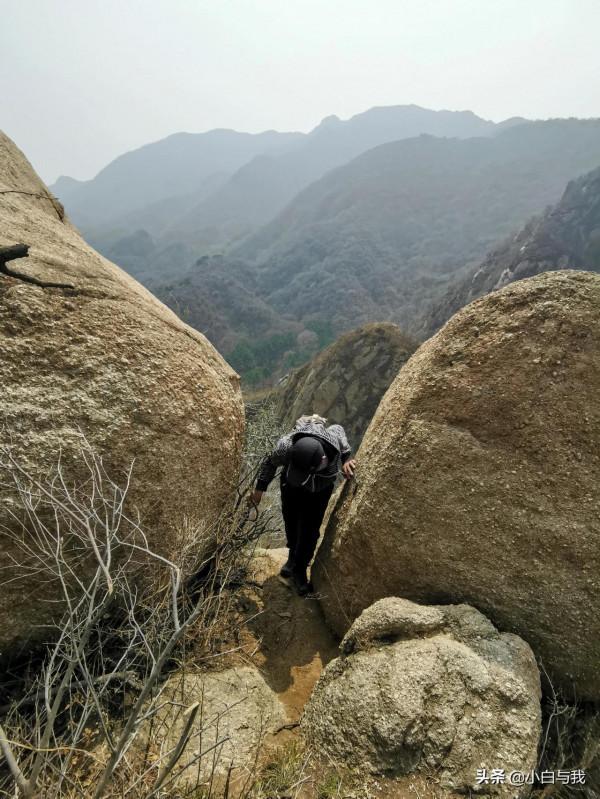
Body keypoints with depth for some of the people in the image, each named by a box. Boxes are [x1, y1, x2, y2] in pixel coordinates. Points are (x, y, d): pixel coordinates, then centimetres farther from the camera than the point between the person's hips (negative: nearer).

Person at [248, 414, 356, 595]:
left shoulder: (335, 439, -41)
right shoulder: (285, 446, -40)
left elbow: (338, 428, -13)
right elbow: (270, 463, -14)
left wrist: (346, 459, -22)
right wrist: (259, 488, -5)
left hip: (321, 488, 0)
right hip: (291, 485, 1)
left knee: (310, 529, -4)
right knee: (291, 522, 11)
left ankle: (299, 570, 18)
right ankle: (293, 557, 40)